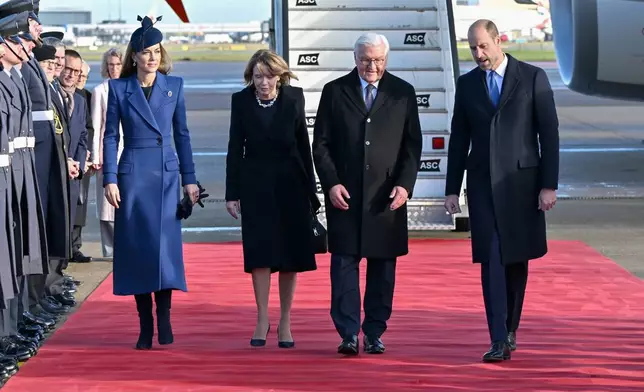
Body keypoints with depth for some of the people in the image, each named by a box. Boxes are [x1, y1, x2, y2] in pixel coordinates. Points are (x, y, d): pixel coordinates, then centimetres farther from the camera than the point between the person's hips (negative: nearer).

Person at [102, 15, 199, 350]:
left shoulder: (174, 86, 6)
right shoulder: (119, 88, 3)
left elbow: (182, 134, 9)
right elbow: (110, 136, 3)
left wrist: (189, 178, 7)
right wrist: (109, 179, -4)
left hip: (167, 173, 1)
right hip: (132, 173, -1)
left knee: (166, 243, -9)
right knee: (137, 246, 0)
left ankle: (164, 318, -6)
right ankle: (145, 326, 6)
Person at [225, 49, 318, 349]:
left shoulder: (294, 98, -3)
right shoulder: (241, 101, -4)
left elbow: (303, 144, 4)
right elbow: (235, 148, 0)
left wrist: (310, 189, 4)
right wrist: (232, 193, -3)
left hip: (290, 184, 1)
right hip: (256, 185, -1)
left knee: (290, 255, 3)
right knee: (260, 252, -7)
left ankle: (285, 322, 10)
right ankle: (262, 319, 0)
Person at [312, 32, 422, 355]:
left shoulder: (403, 93, 7)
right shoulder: (334, 92, 6)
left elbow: (413, 144, 6)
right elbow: (321, 144, 5)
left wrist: (405, 184, -6)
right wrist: (331, 183, -7)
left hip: (387, 195, 1)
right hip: (344, 193, -1)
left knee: (383, 266, 3)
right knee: (344, 263, -4)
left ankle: (374, 333, 11)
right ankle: (348, 334, -2)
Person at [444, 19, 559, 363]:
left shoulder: (533, 77, 0)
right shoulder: (467, 83, 9)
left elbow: (549, 133, -2)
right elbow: (459, 139, 11)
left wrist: (549, 185, -7)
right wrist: (452, 189, 7)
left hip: (522, 181, -1)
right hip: (483, 183, 1)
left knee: (516, 259, 7)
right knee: (492, 260, -7)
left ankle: (510, 329, 24)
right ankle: (500, 340, -10)